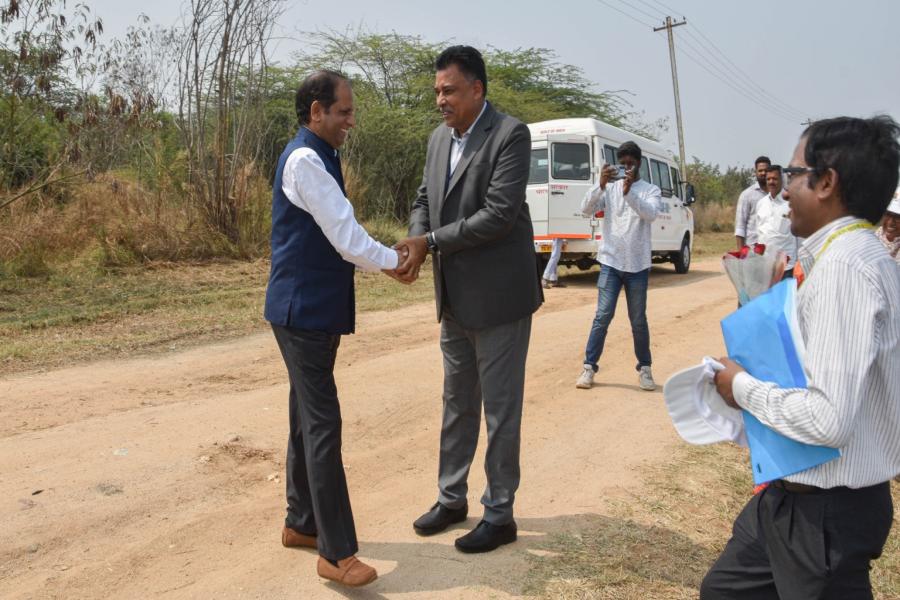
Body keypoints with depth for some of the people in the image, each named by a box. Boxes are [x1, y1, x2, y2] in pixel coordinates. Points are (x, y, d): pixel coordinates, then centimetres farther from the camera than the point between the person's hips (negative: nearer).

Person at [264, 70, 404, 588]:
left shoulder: (320, 159, 15)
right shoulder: (305, 161, -15)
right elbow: (347, 238, -19)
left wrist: (383, 258, 6)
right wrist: (394, 259, -4)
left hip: (317, 310, 10)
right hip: (303, 310, -10)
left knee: (309, 417, 15)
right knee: (322, 423, -7)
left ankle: (301, 524, 28)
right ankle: (336, 552, 0)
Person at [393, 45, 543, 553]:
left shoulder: (510, 134, -14)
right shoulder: (440, 139, 10)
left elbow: (500, 214, -22)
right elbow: (425, 200, 14)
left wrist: (432, 241, -19)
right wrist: (415, 245, -6)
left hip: (498, 296, -7)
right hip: (455, 298, 8)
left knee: (500, 409, 4)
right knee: (457, 404, 17)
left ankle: (500, 515, 19)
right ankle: (452, 498, 33)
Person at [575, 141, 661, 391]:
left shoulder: (651, 190, 3)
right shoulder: (609, 188, 6)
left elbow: (651, 214, -17)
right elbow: (586, 210, -8)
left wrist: (629, 191, -30)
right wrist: (600, 185, -23)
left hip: (638, 266, 0)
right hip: (611, 263, 0)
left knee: (638, 320, 7)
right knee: (603, 316, -4)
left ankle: (644, 368, 20)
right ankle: (589, 367, 4)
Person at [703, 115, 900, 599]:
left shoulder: (845, 266, -25)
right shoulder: (849, 255, 6)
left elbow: (829, 419, -30)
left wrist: (744, 389, -15)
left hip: (824, 512, -9)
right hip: (797, 495, 9)